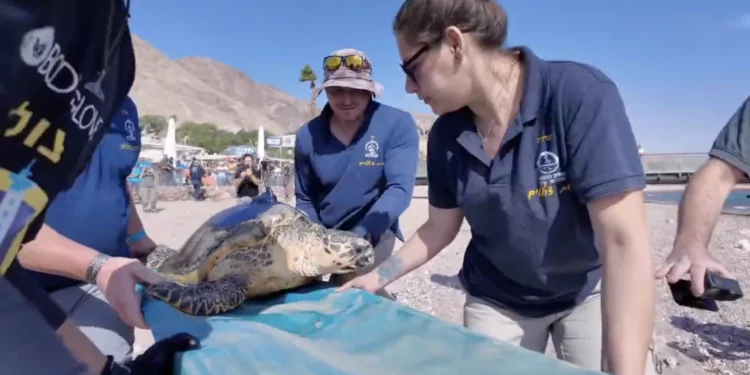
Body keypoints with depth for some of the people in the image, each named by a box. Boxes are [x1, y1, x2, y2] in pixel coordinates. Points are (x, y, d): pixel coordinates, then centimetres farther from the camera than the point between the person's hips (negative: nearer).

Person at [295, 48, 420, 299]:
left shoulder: (398, 124, -16)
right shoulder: (308, 135, -6)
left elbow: (400, 188, -23)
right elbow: (304, 199, 3)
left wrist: (361, 235, -35)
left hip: (374, 232, -4)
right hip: (323, 234, 4)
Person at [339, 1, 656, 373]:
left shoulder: (581, 94, -26)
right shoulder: (445, 135, -11)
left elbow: (624, 241, -30)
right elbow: (439, 227, 3)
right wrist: (378, 277, -4)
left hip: (589, 293, -3)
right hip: (495, 301, 4)